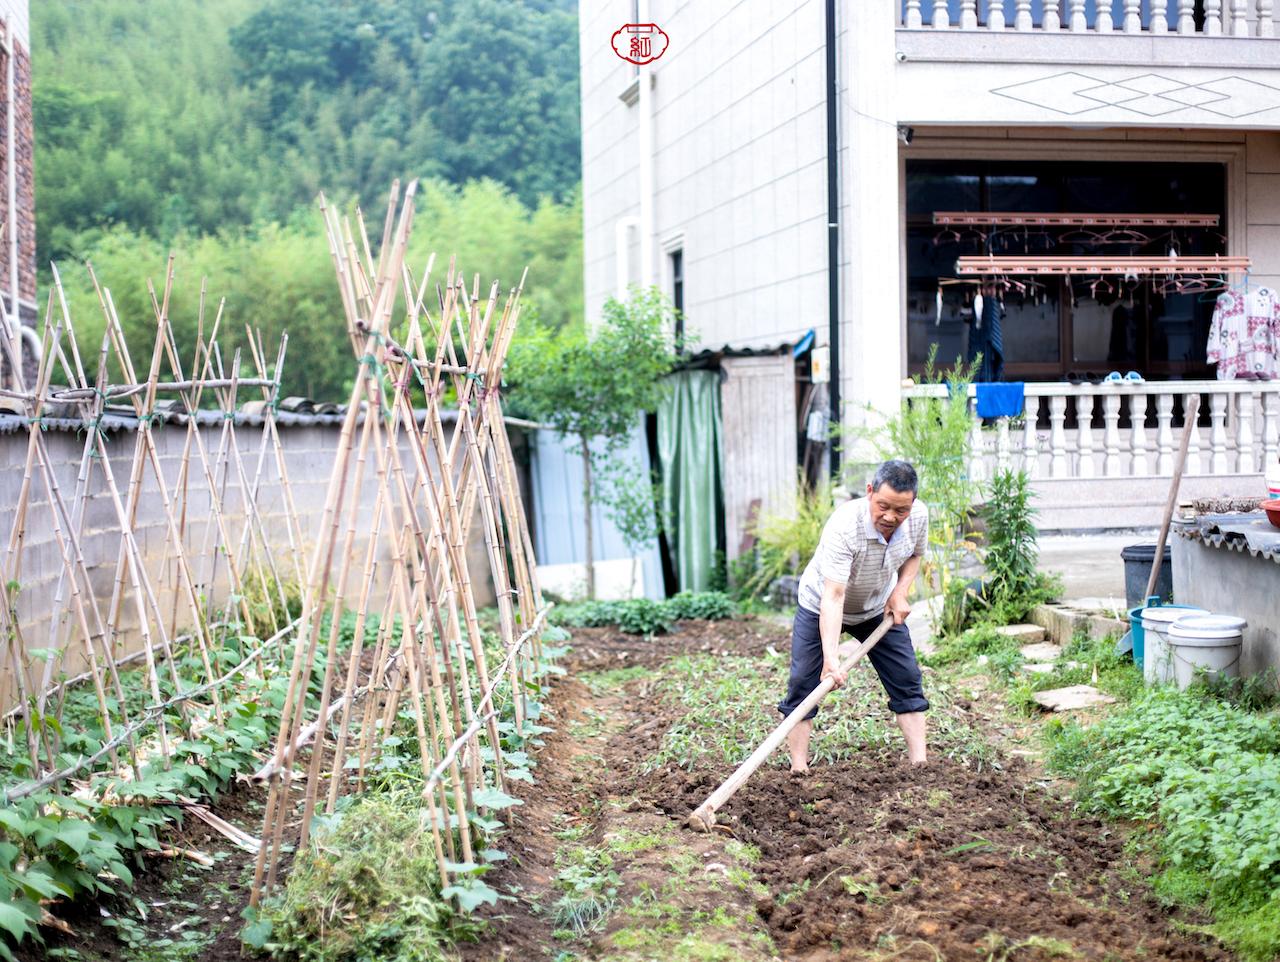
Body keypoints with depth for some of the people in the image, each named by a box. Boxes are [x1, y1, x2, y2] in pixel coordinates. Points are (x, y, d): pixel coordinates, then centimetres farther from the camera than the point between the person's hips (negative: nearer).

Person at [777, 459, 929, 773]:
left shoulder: (919, 516, -22)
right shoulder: (843, 527, -40)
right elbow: (833, 597, -44)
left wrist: (900, 591, -12)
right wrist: (831, 657, -51)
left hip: (879, 608, 5)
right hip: (820, 606, -4)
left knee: (907, 682, -1)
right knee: (802, 685, -11)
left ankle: (920, 765, 5)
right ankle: (798, 770, -3)